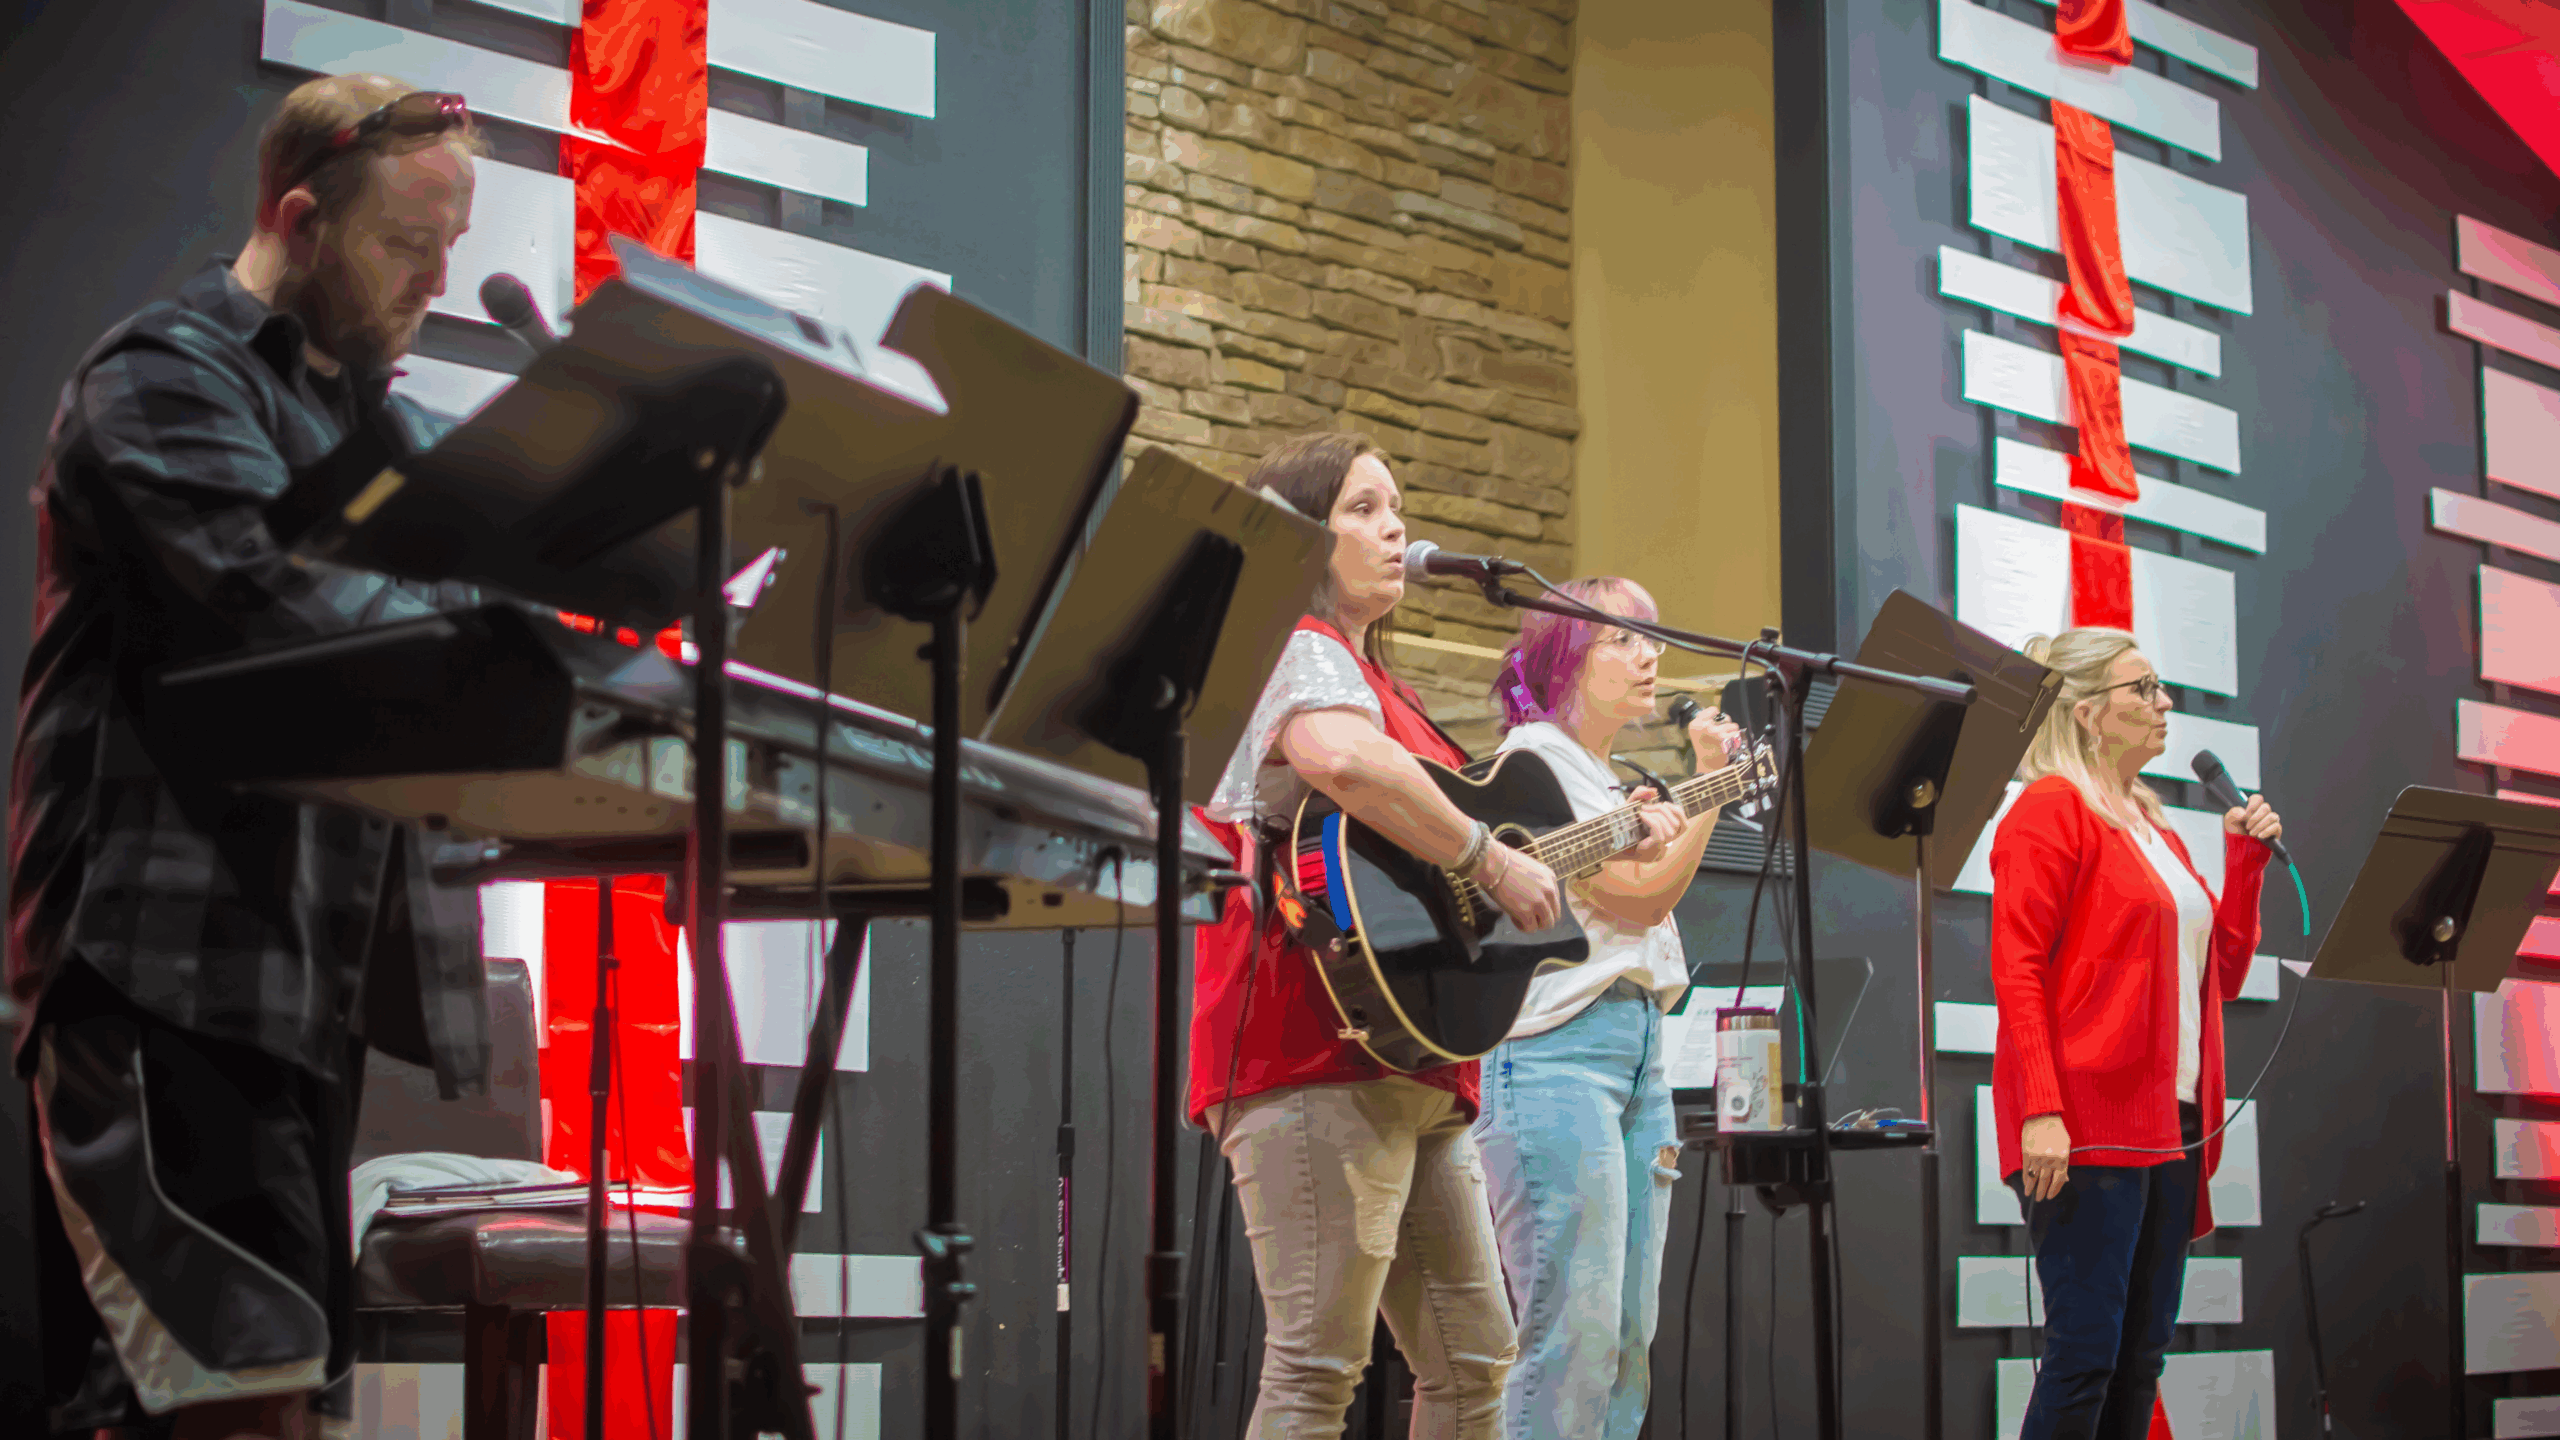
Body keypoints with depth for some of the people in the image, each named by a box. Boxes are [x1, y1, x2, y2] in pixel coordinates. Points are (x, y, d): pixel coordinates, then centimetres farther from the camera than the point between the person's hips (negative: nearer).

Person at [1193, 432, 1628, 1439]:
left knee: (1474, 1357, 12)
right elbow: (1341, 758, -30)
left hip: (1415, 1073, 11)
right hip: (1322, 1057, -11)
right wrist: (1491, 862, -21)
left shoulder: (1372, 675, 27)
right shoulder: (1294, 650, -6)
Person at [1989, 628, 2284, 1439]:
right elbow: (2016, 968, -14)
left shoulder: (2153, 826, 20)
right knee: (2086, 1352, -10)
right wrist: (2041, 1111, -22)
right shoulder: (2051, 810, -5)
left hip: (2171, 1120, 9)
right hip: (2091, 1123, -9)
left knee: (2141, 1357, 8)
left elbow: (2223, 973, 20)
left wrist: (2247, 858, 9)